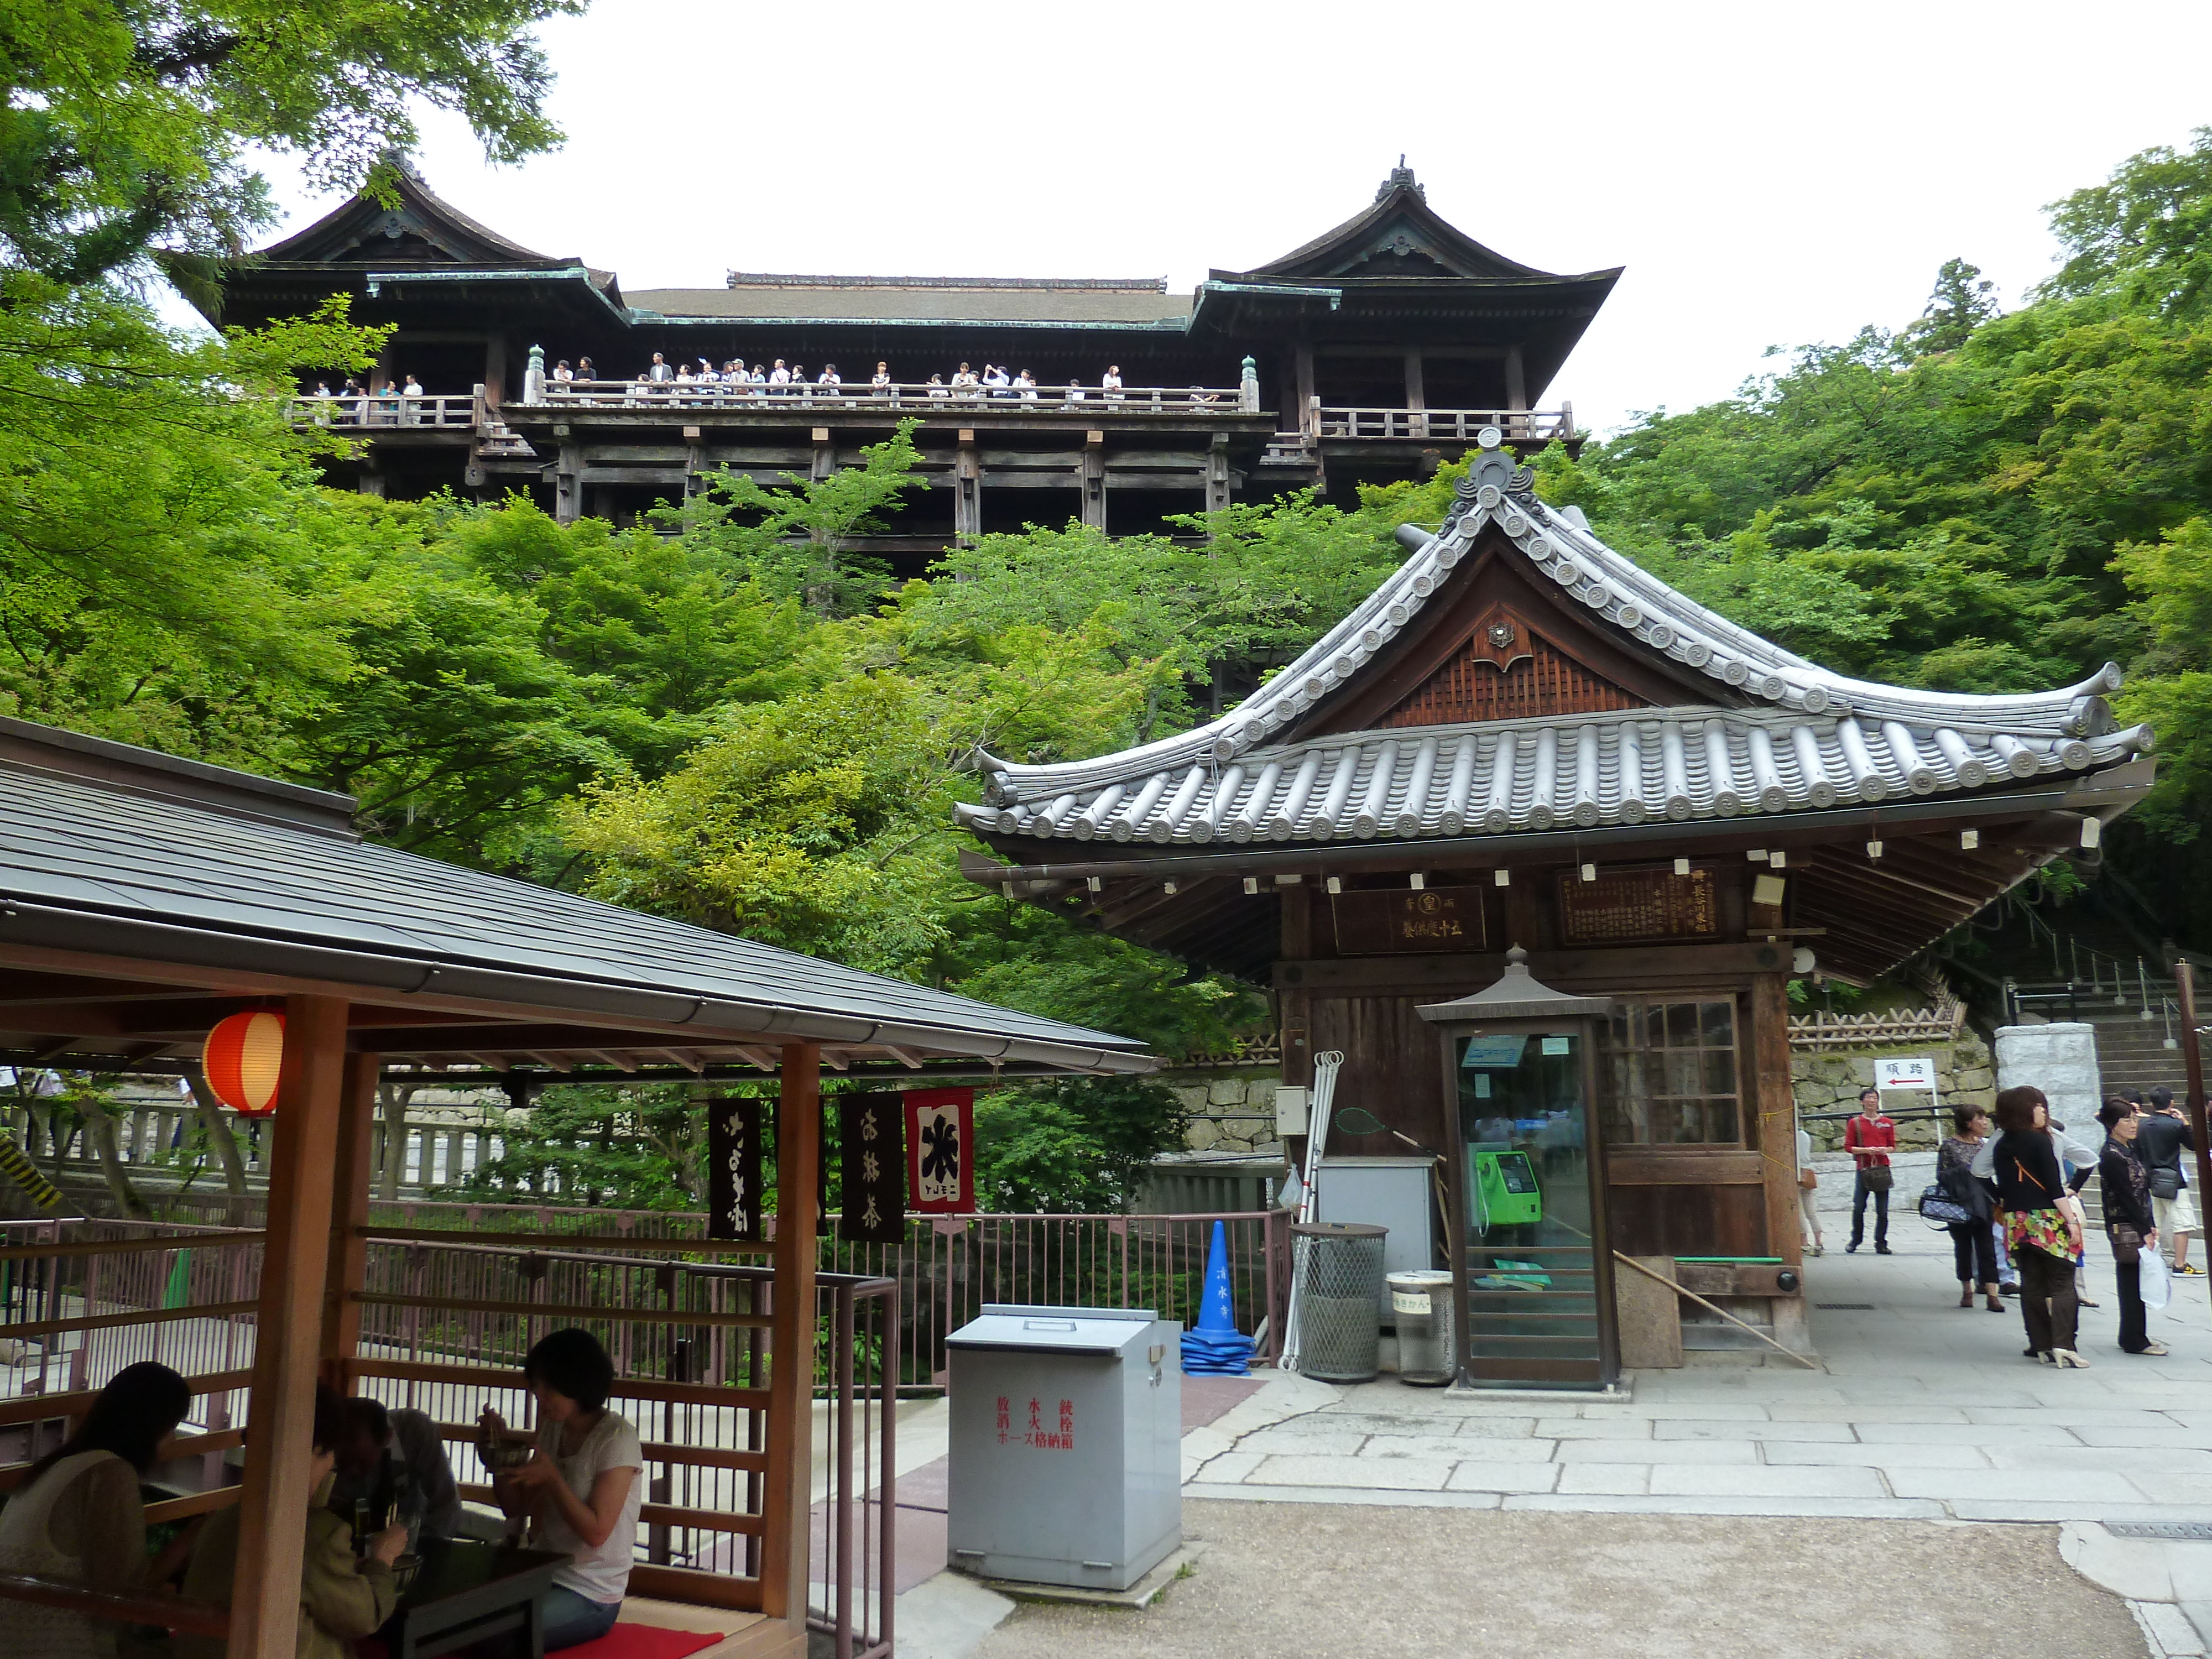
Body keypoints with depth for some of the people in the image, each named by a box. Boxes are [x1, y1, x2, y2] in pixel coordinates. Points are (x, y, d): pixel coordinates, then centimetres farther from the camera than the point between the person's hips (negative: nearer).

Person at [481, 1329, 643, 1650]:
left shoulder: (617, 1438, -16)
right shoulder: (554, 1428, 8)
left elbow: (596, 1532, -18)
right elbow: (516, 1508, 13)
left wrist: (551, 1477, -25)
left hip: (590, 1598, -7)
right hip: (547, 1576, 7)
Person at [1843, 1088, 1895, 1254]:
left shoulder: (1887, 1123, 11)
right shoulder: (1855, 1123, 6)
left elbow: (1893, 1146, 13)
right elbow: (1848, 1147, 2)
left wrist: (1885, 1150, -9)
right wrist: (1865, 1150, -13)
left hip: (1882, 1169, 1)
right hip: (1863, 1170, -1)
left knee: (1882, 1211, 1)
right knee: (1858, 1208, -3)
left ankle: (1881, 1243, 12)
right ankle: (1855, 1241, 12)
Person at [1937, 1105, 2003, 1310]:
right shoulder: (1950, 1146, -3)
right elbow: (1941, 1175, -2)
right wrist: (1962, 1173, -15)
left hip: (1982, 1206, 2)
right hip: (1959, 1206, -2)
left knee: (1986, 1247, -5)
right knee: (1963, 1247, 7)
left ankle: (1992, 1295, -7)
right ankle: (1967, 1291, 20)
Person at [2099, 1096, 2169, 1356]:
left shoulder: (2128, 1150, 13)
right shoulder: (2111, 1157, -15)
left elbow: (2143, 1192, 15)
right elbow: (2127, 1198, -16)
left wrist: (2151, 1227, 11)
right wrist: (2145, 1231, -13)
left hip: (2139, 1226, 9)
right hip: (2126, 1229, -9)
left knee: (2132, 1283, 13)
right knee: (2133, 1283, -5)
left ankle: (2133, 1337, 20)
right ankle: (2135, 1341, 1)